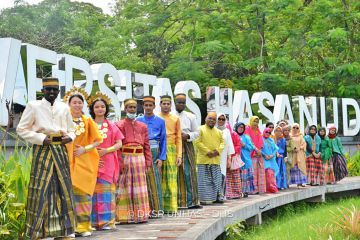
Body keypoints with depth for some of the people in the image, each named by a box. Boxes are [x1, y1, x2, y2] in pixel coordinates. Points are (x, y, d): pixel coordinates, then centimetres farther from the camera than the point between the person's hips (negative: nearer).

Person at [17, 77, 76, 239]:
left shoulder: (64, 107, 12)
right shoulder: (33, 106, -1)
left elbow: (71, 129, 20)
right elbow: (21, 129, -2)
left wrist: (70, 137, -3)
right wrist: (41, 138, -13)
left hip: (60, 150, 5)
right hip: (42, 150, -4)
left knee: (63, 187, 7)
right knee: (41, 188, -7)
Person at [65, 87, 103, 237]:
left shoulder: (88, 121, 2)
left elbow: (98, 140, 3)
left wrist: (85, 148, -9)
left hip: (85, 161, 0)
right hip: (69, 160, 0)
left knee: (83, 192, -1)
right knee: (71, 191, -4)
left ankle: (84, 226, 6)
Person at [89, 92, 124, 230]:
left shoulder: (111, 126, 12)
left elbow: (119, 143, 6)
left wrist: (106, 150, -10)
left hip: (108, 162, 1)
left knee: (106, 191, -1)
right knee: (93, 191, -4)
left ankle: (106, 221, 3)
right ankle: (93, 221, 0)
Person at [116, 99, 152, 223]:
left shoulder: (143, 126, 13)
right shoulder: (120, 125, 0)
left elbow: (147, 145, 12)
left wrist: (148, 162, 5)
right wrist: (119, 163, -14)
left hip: (140, 158, 4)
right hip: (125, 157, -4)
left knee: (140, 188, 8)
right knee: (125, 188, 1)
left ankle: (140, 215, 16)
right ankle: (125, 216, 6)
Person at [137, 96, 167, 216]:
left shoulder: (160, 121, 9)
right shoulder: (138, 121, 11)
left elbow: (163, 140, 6)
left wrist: (161, 158, -3)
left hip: (155, 152, -1)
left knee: (155, 181, -4)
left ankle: (157, 208, 1)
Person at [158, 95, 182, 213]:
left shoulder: (175, 119, 10)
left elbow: (178, 138, 7)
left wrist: (179, 155, -1)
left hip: (172, 150, 0)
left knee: (172, 179, -3)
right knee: (160, 179, -1)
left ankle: (171, 207, -1)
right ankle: (161, 206, 4)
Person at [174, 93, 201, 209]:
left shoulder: (190, 117, 11)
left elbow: (196, 132, 10)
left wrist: (187, 136, -9)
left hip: (187, 146, 1)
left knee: (189, 173, -1)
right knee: (175, 175, 0)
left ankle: (191, 201, 4)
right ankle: (175, 201, 4)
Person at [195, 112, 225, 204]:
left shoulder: (218, 131, 16)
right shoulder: (201, 129, -2)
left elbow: (222, 142, 13)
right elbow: (198, 142, -10)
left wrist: (218, 150, -7)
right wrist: (207, 152, -16)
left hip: (216, 159, 5)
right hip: (203, 160, -5)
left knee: (217, 179, 9)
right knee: (205, 180, -3)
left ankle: (217, 196, 18)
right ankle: (204, 199, 0)